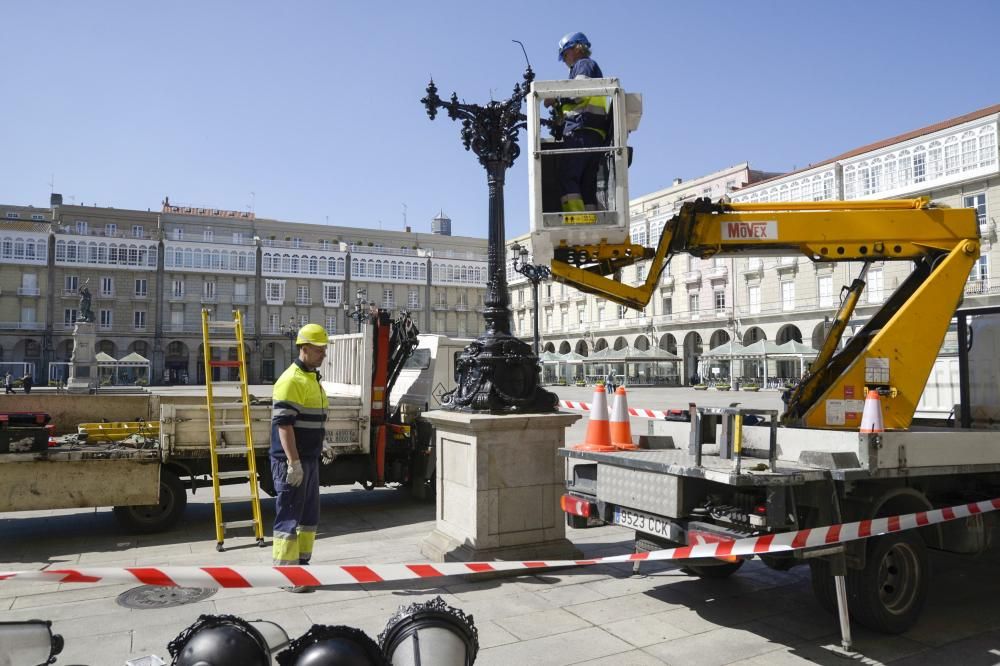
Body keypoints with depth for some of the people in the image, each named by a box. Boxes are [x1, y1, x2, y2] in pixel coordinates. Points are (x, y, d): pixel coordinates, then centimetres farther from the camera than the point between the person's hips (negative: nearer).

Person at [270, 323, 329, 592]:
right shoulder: (291, 380, -16)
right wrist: (294, 462, -24)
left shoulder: (312, 378, 14)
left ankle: (301, 564, 26)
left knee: (309, 516, 15)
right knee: (289, 518, -2)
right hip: (292, 462, -10)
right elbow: (283, 424, -22)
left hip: (309, 460, 10)